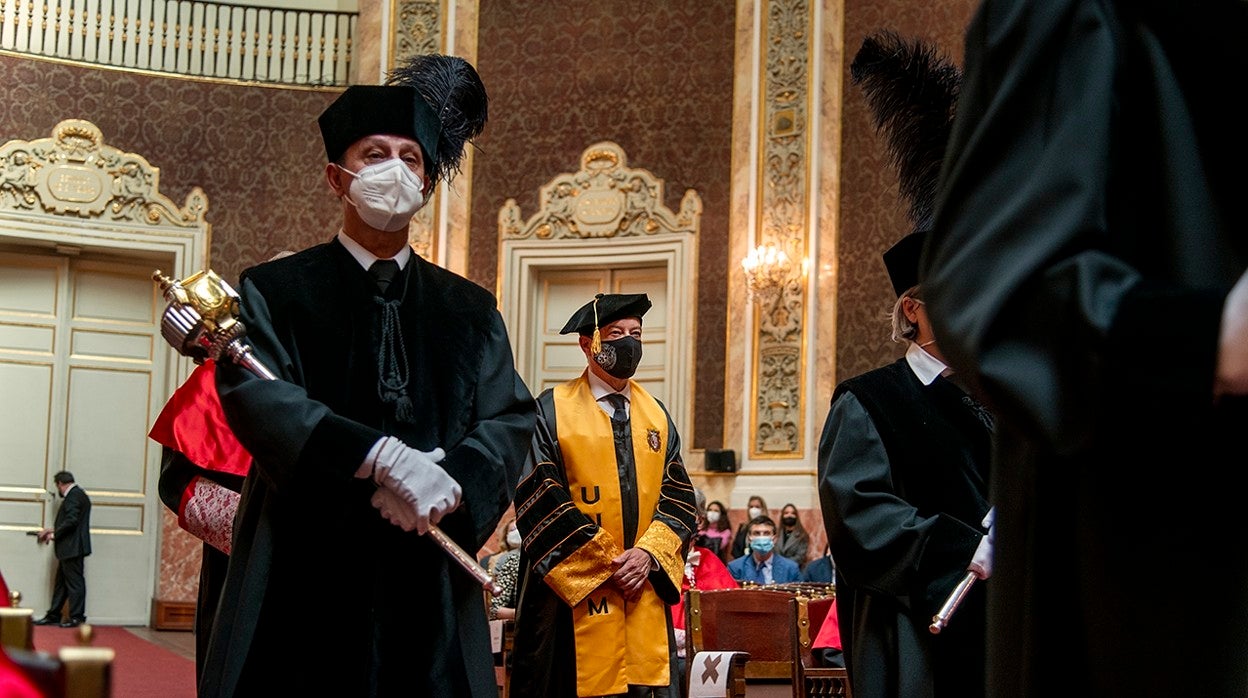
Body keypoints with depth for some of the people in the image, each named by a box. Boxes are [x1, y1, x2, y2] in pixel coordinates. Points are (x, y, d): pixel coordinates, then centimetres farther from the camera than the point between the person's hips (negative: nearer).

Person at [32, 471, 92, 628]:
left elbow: (71, 521, -23)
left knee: (74, 582, -4)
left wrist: (54, 534, -13)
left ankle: (76, 617, 0)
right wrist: (52, 530, 20)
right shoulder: (78, 494, 17)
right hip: (70, 549, 10)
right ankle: (53, 615, 18)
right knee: (61, 582, 13)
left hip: (72, 548, -10)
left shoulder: (73, 496, -15)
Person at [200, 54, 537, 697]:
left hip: (431, 593, 2)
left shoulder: (470, 312, 16)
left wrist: (450, 488, -17)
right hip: (302, 583, -2)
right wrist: (382, 457, -24)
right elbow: (255, 394, -10)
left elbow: (510, 419, 5)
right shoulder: (273, 292, 7)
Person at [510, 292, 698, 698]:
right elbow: (540, 498, -9)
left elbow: (679, 497, 9)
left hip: (646, 594, 4)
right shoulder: (553, 411, 0)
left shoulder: (656, 416, 15)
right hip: (573, 592, -4)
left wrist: (648, 553, -10)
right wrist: (604, 563, -14)